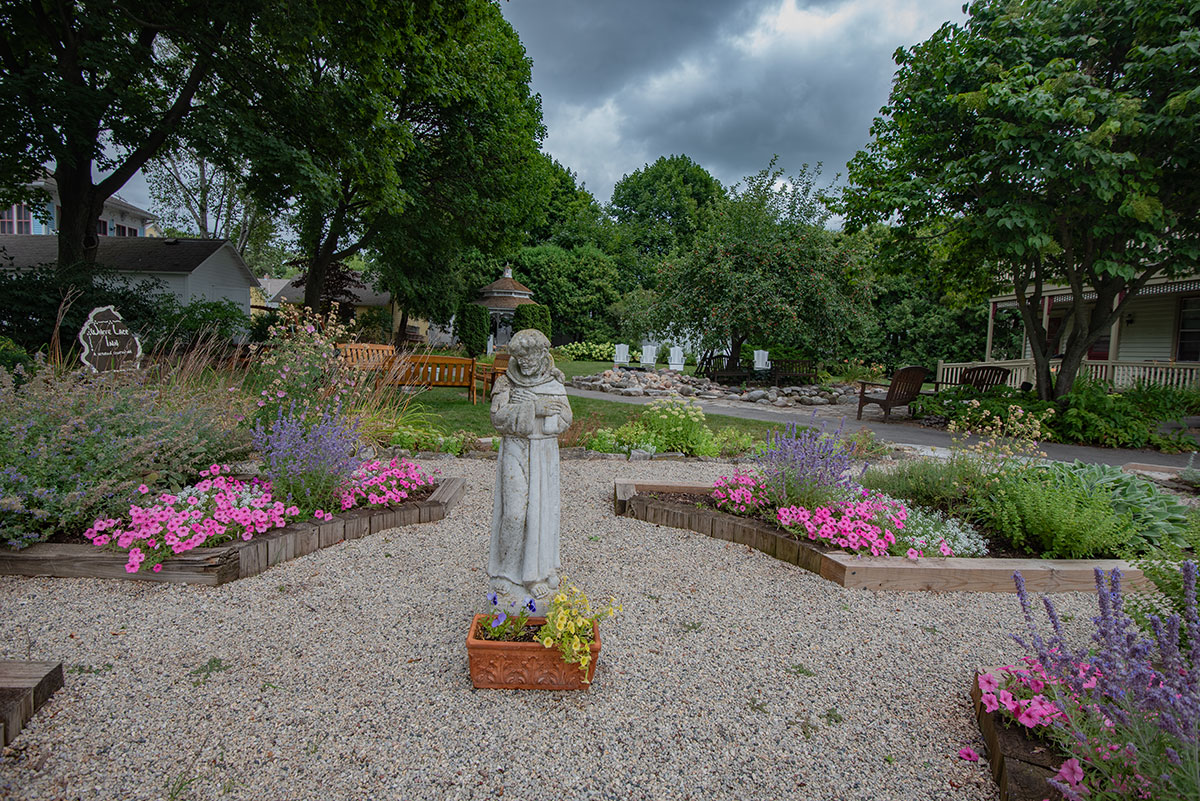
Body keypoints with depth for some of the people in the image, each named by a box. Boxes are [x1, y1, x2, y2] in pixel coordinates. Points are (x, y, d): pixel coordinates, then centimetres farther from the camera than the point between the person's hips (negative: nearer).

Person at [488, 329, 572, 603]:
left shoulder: (554, 383, 4)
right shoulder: (505, 383, -1)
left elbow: (564, 420, -6)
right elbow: (498, 417, -17)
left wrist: (522, 408, -16)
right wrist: (535, 408, -27)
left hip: (545, 454, 2)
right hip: (515, 453, -2)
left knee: (541, 511, 5)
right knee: (514, 512, -5)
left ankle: (537, 573, 20)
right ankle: (507, 570, 14)